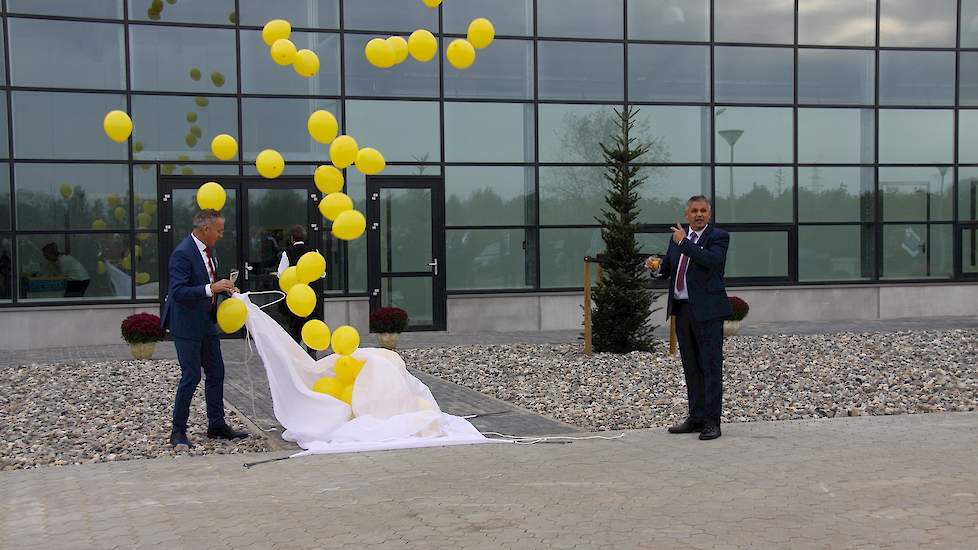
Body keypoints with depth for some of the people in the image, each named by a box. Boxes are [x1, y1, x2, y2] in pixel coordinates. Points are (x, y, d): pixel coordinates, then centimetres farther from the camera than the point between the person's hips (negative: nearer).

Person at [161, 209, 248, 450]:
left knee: (216, 373, 12)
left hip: (207, 322, 9)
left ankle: (217, 425, 23)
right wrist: (211, 288, -33)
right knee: (191, 376, -5)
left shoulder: (208, 250, 7)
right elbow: (178, 292, -27)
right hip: (187, 324, -9)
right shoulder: (182, 253, -21)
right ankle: (178, 431, 7)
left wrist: (224, 287, 6)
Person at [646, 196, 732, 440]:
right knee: (691, 367, 12)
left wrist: (684, 242, -17)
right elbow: (666, 270, 18)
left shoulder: (718, 236, -3)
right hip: (682, 309, 7)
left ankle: (712, 421, -3)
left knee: (711, 366, -5)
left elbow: (712, 260, -22)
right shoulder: (677, 237, 15)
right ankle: (696, 418, 19)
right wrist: (656, 267, -5)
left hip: (706, 310, -7)